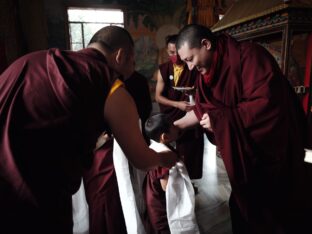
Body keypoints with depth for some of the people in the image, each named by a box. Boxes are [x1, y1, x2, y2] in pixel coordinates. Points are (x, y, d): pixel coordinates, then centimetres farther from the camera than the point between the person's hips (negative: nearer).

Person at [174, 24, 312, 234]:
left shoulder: (248, 55, -23)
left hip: (276, 149, -7)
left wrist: (221, 119, -27)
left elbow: (265, 103, -31)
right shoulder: (209, 71, 1)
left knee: (279, 212, 10)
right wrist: (175, 125, 6)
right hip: (244, 150, 7)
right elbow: (202, 109, 9)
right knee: (244, 206, 19)